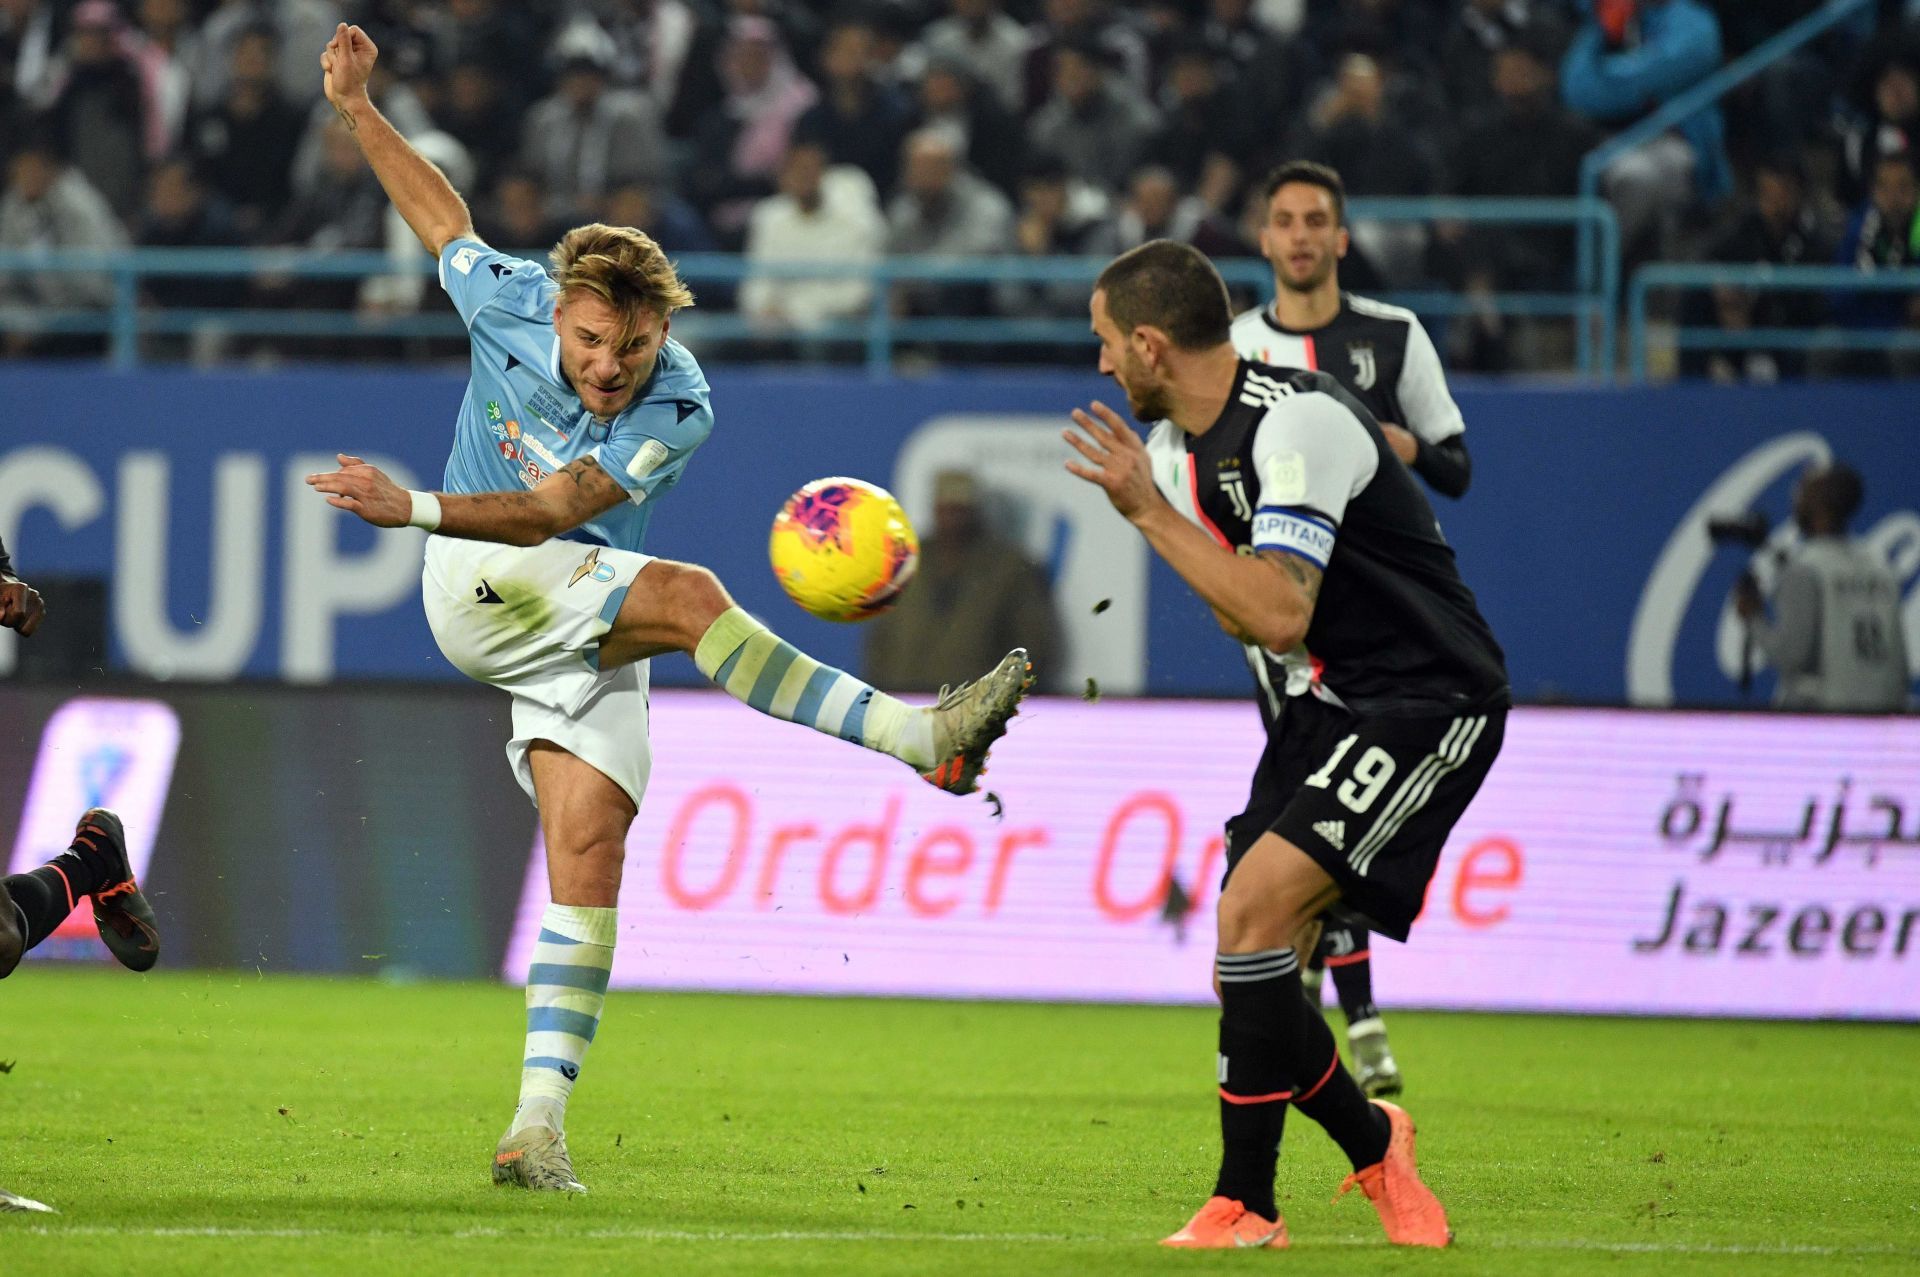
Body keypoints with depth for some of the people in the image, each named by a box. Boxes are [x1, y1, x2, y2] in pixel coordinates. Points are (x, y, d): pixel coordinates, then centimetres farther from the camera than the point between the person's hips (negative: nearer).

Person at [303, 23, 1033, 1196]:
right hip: (479, 589, -2)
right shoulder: (510, 302, -11)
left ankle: (541, 1122, -11)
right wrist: (356, 108, 10)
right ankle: (919, 738, -34)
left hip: (591, 632, 2)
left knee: (590, 847, -11)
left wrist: (414, 508, -35)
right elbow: (442, 214, 12)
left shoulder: (677, 411, -17)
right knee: (691, 596, -28)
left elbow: (549, 512, -26)